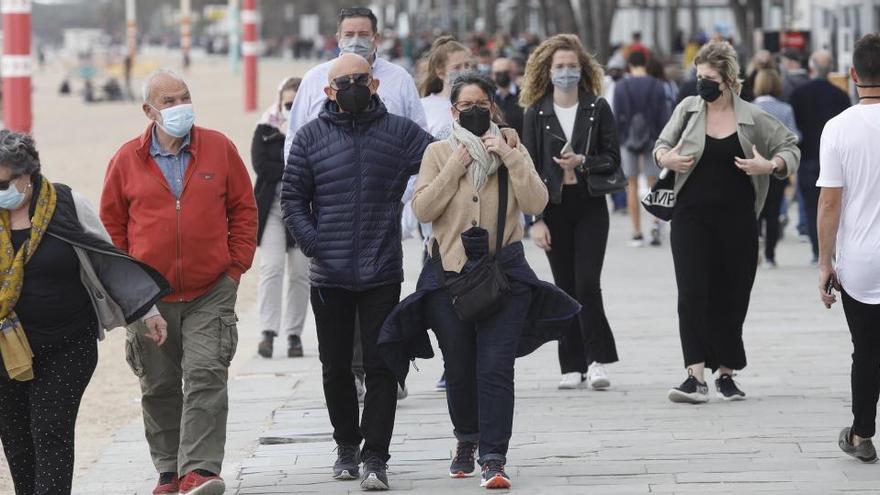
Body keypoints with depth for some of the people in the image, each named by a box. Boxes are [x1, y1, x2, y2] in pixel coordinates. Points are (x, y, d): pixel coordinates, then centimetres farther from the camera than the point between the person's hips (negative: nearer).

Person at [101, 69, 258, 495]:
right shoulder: (127, 161, 1)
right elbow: (111, 224, 10)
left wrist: (236, 265, 1)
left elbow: (244, 209, 9)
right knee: (159, 387, 9)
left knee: (206, 377, -13)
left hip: (210, 292, -1)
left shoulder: (219, 149, 2)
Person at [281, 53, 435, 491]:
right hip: (329, 276, 1)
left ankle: (375, 456, 0)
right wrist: (311, 242, -9)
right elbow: (292, 197, 3)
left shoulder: (400, 132, 4)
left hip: (381, 274, -1)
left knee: (380, 367, -3)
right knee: (336, 367, 11)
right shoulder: (311, 137, 4)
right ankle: (347, 445, 27)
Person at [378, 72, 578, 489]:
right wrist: (457, 166, -11)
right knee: (459, 367, 11)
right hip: (450, 271, 1)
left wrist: (509, 157, -14)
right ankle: (466, 440, 36)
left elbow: (535, 203, -7)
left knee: (496, 368, -12)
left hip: (504, 271, -1)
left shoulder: (513, 152, 6)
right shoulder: (438, 153, 5)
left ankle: (493, 459, -13)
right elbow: (422, 209, -7)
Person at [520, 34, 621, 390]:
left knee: (587, 283, -11)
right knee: (565, 288, 4)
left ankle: (598, 360, -5)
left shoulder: (598, 108, 3)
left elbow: (613, 157, 2)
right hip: (554, 208, 1)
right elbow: (529, 168, 2)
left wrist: (582, 162, -17)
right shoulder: (536, 113, 3)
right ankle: (573, 366, 9)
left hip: (590, 206, -1)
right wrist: (535, 219, -5)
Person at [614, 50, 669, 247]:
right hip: (652, 140, 1)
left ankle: (637, 233, 5)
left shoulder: (620, 87, -3)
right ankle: (656, 223, -17)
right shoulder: (657, 87, -1)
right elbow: (663, 117, -1)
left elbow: (617, 118, -3)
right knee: (653, 184, 7)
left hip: (628, 140, 0)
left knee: (632, 186, 6)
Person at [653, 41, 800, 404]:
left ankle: (726, 374, 20)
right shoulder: (688, 109, 5)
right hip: (691, 216, 0)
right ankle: (696, 377, -16)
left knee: (731, 298, 6)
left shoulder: (752, 118, 1)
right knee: (692, 293, -11)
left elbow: (790, 147, 11)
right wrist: (664, 157, -6)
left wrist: (771, 166, -9)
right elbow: (661, 144, 17)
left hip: (737, 220, 0)